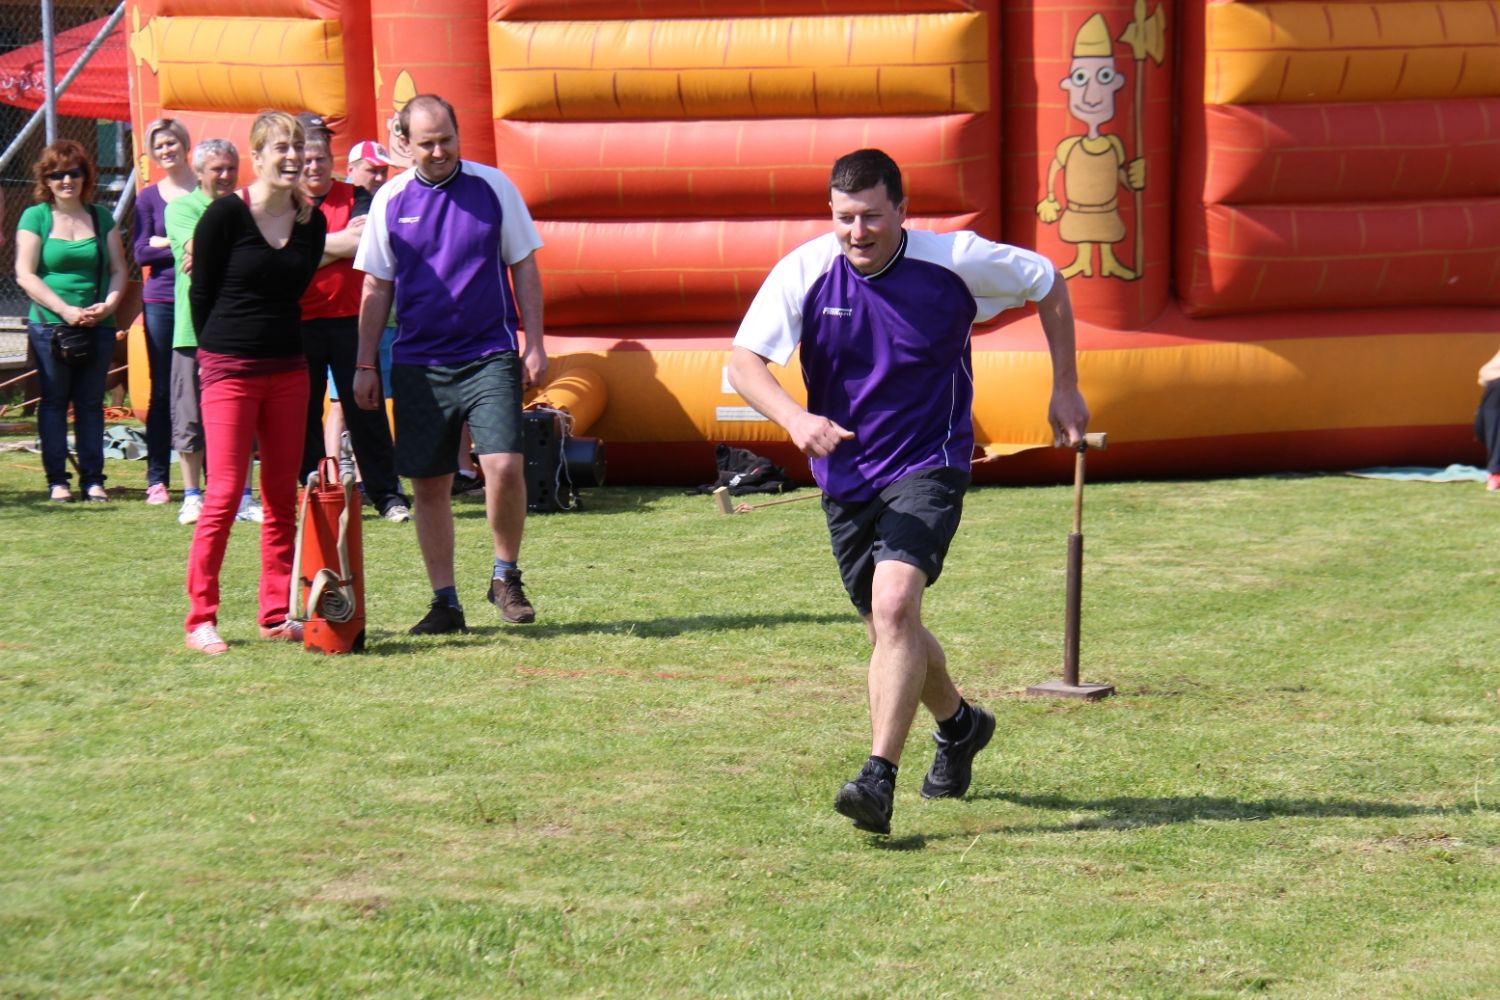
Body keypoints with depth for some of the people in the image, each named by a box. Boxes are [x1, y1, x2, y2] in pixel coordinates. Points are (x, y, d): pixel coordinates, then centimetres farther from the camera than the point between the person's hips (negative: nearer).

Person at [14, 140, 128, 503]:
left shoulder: (101, 217, 11)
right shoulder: (35, 217, 1)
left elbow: (118, 270, 11)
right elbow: (25, 275, -5)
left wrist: (108, 304, -8)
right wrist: (65, 310, -14)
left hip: (98, 326, 3)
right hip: (49, 325, -3)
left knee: (91, 402, 5)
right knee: (54, 402, 1)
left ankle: (93, 479, 8)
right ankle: (56, 480, 4)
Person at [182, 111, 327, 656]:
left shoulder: (311, 221, 6)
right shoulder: (226, 215, -9)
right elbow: (200, 293, -2)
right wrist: (218, 353, 5)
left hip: (288, 369, 5)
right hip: (229, 369, -5)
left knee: (282, 495, 7)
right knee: (226, 492, -8)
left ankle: (276, 614, 15)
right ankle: (201, 619, -2)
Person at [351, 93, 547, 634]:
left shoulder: (493, 187, 1)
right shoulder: (391, 199, 4)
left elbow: (524, 269, 6)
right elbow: (376, 288, 10)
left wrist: (535, 345, 0)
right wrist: (365, 365, 7)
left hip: (490, 355, -2)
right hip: (417, 362, 2)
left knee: (504, 466, -16)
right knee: (429, 485, 4)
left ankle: (506, 577, 6)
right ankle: (444, 602, 15)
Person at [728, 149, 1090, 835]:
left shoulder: (956, 261, -13)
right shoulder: (804, 271, -11)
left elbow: (1048, 285, 5)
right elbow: (743, 364, -16)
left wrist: (1065, 388, 5)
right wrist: (796, 418, -35)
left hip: (927, 466, -4)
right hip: (844, 474, 4)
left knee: (894, 604, -25)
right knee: (888, 628, 14)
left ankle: (879, 777, -26)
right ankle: (959, 724, 44)